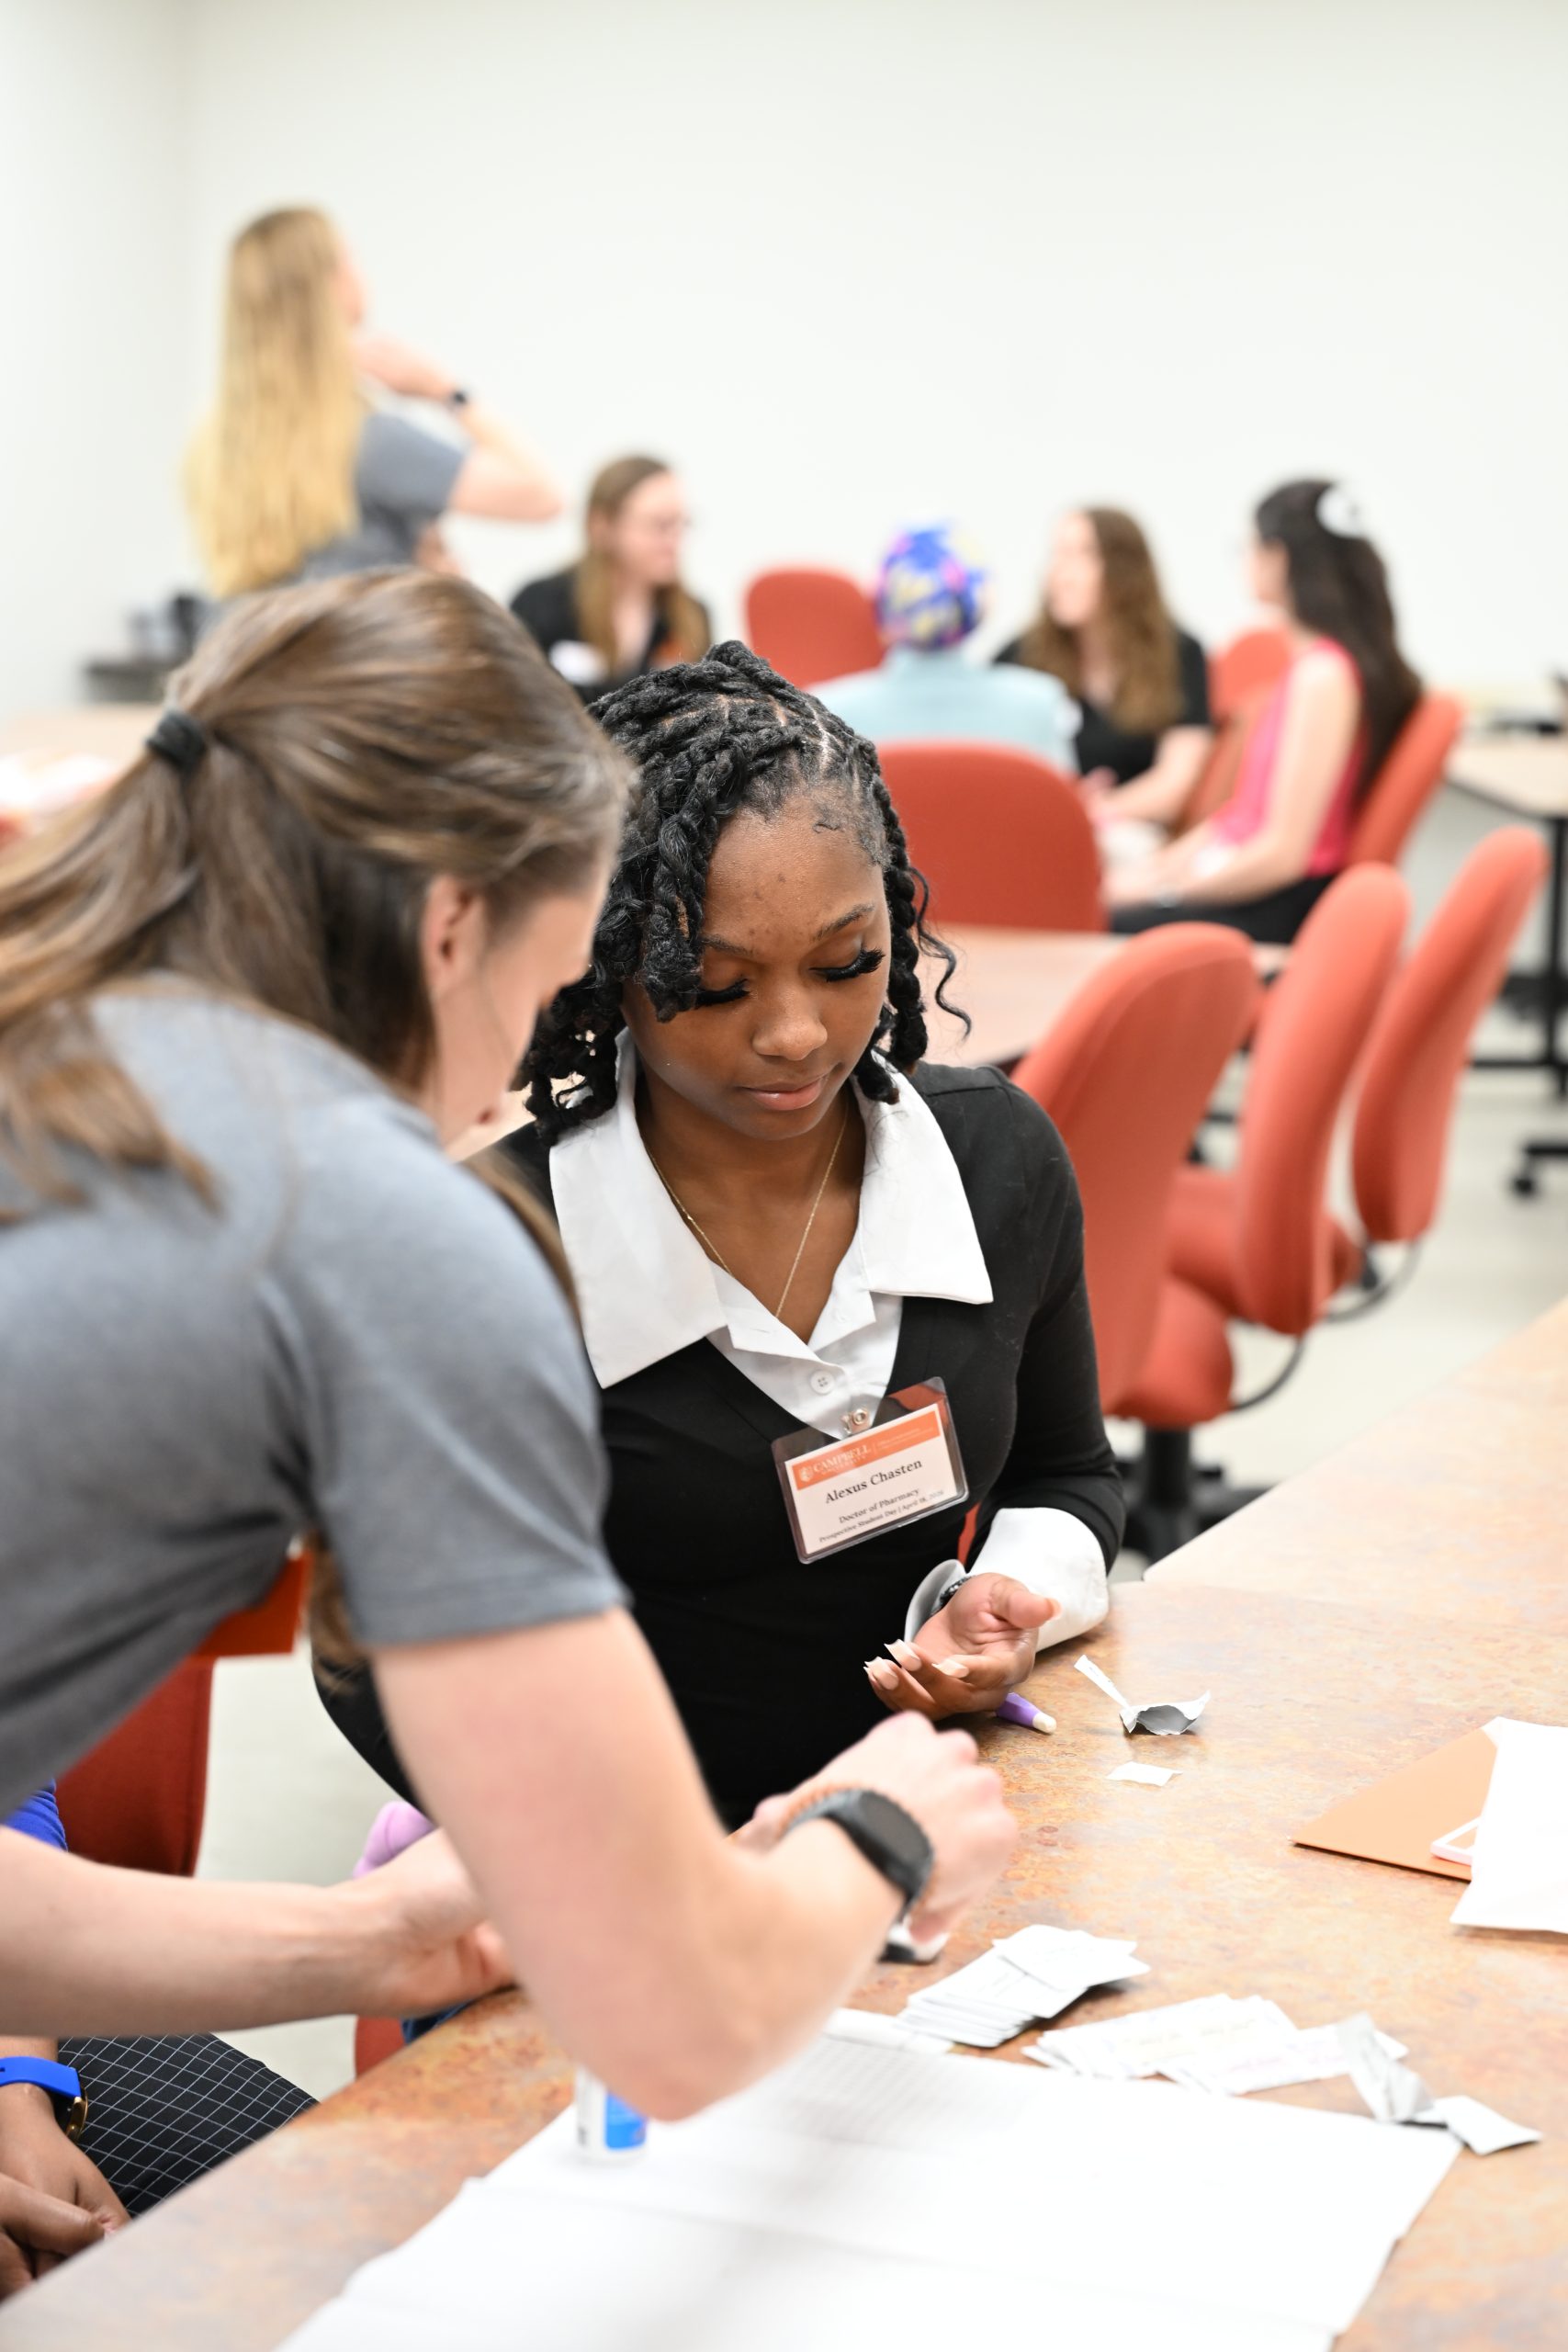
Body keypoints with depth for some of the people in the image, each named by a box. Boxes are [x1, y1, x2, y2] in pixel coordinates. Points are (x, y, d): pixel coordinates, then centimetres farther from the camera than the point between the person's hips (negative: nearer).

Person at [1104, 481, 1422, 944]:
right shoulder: (1310, 660, 14)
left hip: (1282, 912, -10)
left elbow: (1283, 850, -20)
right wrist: (1163, 862, 8)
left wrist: (1166, 884, -11)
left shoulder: (1324, 675, -17)